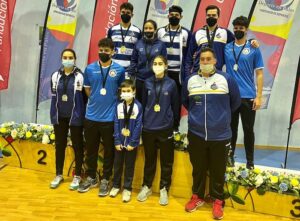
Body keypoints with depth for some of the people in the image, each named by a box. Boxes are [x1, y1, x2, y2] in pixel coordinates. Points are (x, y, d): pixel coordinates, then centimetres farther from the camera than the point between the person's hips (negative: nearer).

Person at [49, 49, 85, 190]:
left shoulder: (80, 76, -8)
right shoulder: (56, 76, 4)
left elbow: (83, 97, -7)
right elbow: (54, 97, 7)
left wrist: (81, 116, -9)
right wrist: (53, 116, 4)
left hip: (75, 117, -4)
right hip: (60, 117, 4)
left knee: (77, 146, 8)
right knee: (59, 145, 14)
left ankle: (77, 176, 21)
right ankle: (59, 175, 30)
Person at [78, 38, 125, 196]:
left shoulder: (119, 70, -3)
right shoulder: (89, 69, 1)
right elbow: (87, 89, 12)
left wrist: (110, 102, 5)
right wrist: (97, 101, 5)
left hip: (110, 117, -1)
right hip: (91, 116, 2)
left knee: (109, 150, 8)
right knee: (91, 149, 13)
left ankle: (105, 180, 25)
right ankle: (91, 178, 31)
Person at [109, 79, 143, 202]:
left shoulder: (138, 106, -8)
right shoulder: (119, 106, 0)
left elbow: (138, 126, -10)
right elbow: (116, 125, 0)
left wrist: (132, 143, -12)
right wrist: (117, 141, -6)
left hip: (131, 143, -2)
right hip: (120, 142, 3)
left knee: (129, 166, 10)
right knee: (117, 165, 14)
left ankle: (127, 188, 23)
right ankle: (116, 185, 31)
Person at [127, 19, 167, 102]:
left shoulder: (161, 44, -3)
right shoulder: (138, 43, 2)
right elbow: (133, 61, 5)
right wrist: (131, 75, 0)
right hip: (140, 79, 2)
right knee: (140, 102, 12)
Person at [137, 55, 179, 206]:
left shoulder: (171, 84, -3)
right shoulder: (147, 83, 2)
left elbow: (175, 106, 2)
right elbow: (143, 104, 7)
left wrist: (176, 125, 5)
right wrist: (142, 122, 8)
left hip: (166, 128, -1)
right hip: (148, 128, 1)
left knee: (166, 161, 9)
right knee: (149, 160, 14)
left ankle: (164, 189, 26)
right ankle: (146, 186, 31)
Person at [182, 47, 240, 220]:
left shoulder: (226, 79, -5)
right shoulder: (190, 80, 3)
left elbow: (236, 102, 7)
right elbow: (185, 101, 19)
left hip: (220, 135, -2)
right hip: (196, 134, 2)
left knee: (218, 170, 10)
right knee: (198, 168, 15)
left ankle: (217, 201, 28)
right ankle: (197, 197, 33)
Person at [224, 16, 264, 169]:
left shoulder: (254, 49, 0)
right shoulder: (226, 48, 4)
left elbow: (259, 74, 0)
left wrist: (259, 96, -6)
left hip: (248, 97, -1)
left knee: (248, 129, 8)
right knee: (231, 128, 12)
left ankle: (250, 161, 21)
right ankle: (230, 156, 27)